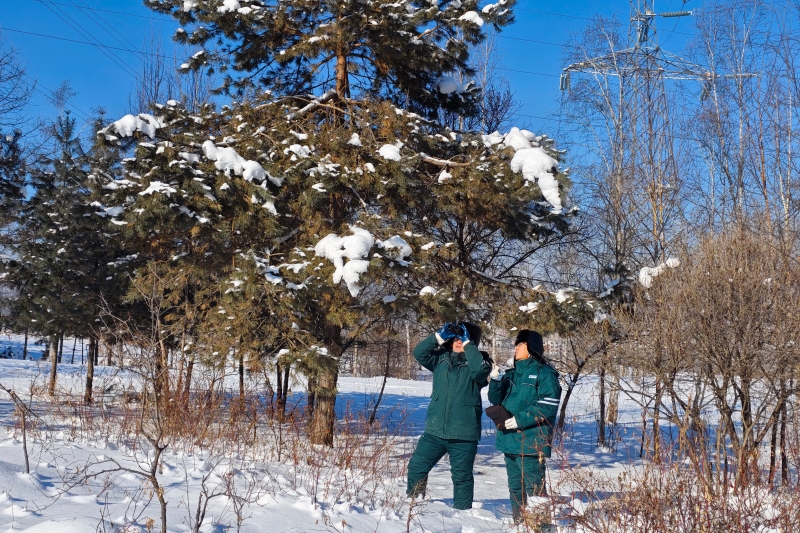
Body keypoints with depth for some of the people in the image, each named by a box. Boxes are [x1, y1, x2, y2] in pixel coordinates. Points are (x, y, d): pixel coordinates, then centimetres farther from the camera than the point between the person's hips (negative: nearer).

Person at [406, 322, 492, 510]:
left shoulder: (476, 362, -2)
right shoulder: (441, 358, 9)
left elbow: (481, 368, -24)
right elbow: (419, 353, 0)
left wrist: (468, 343, -17)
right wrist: (439, 336, -8)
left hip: (464, 434, -3)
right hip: (435, 430, 4)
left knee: (462, 476, 6)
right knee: (416, 466, 4)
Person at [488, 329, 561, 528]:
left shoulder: (544, 373, -7)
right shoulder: (511, 374, 16)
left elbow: (548, 406, -15)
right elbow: (496, 400, 12)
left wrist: (520, 420, -19)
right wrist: (496, 381, -7)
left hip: (531, 442, -8)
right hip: (509, 440, 8)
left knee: (535, 487, -9)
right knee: (515, 487, 14)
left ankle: (542, 526, -4)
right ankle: (518, 524, 24)